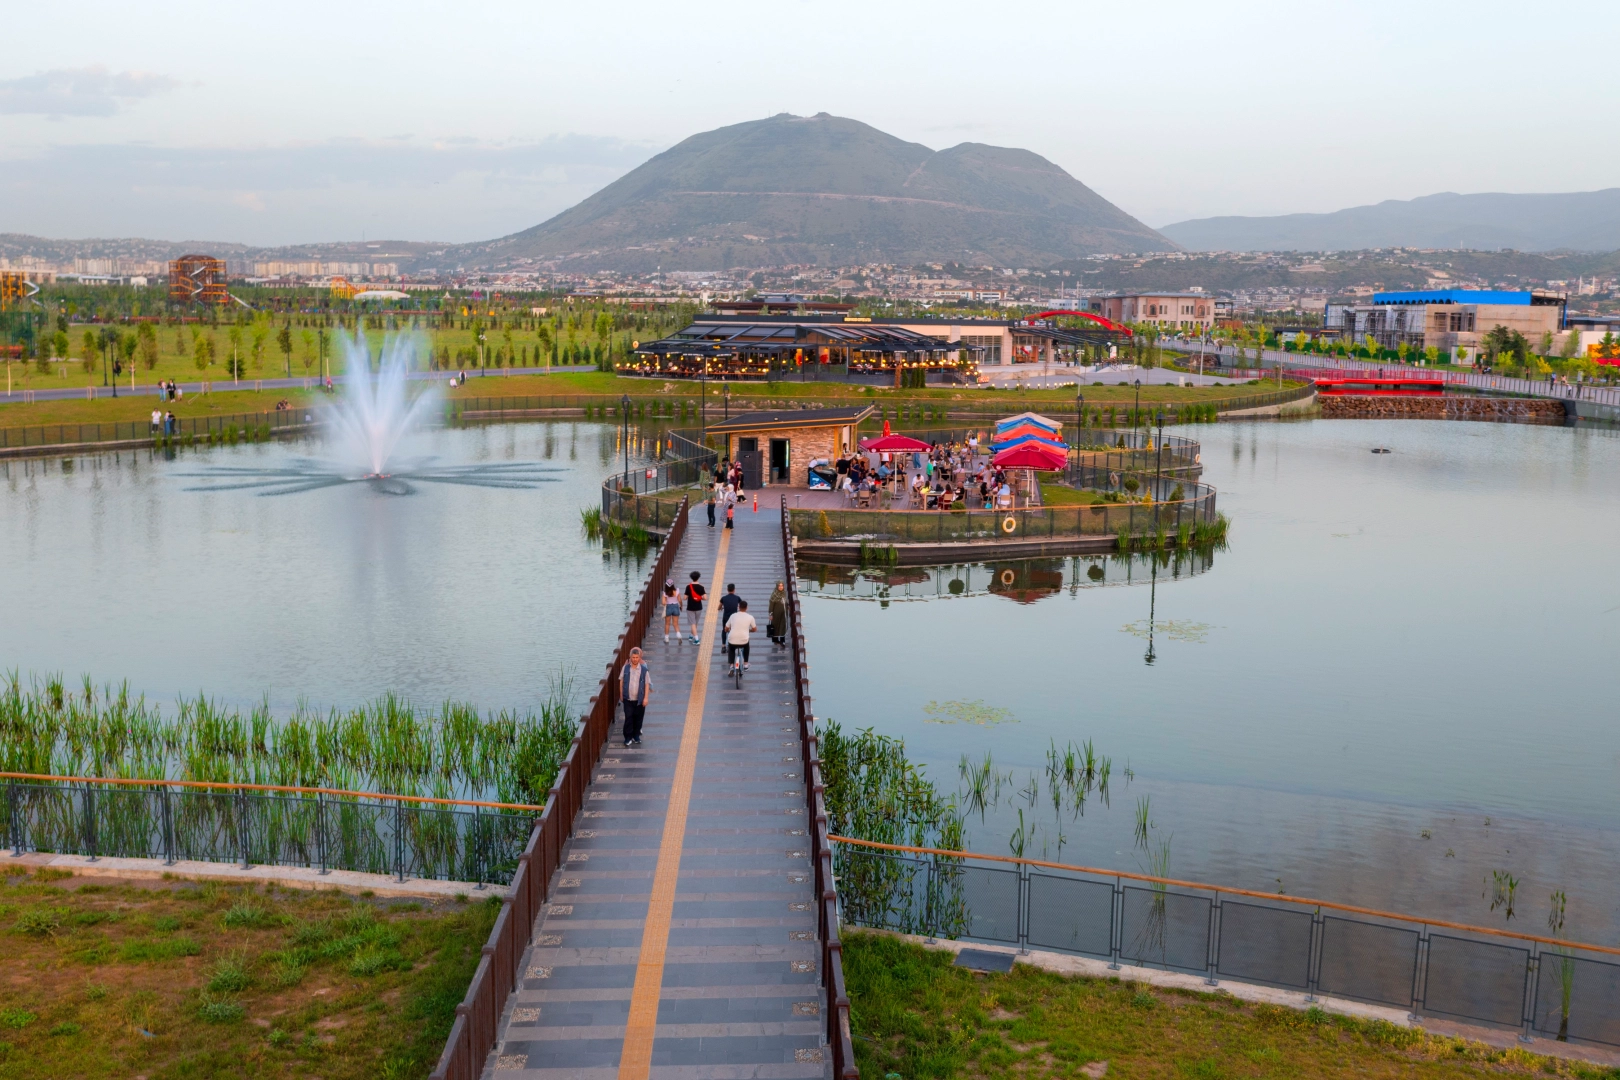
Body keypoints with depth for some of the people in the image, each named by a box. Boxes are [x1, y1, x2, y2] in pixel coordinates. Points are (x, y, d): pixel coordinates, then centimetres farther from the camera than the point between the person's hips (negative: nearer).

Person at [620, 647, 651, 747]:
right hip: (628, 699, 0)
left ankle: (636, 736, 26)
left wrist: (646, 698, -7)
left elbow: (647, 684, -3)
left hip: (639, 699, 0)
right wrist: (621, 694, 6)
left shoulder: (644, 669, -6)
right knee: (628, 718, -2)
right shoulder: (626, 668, -2)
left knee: (638, 718, 10)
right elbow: (621, 681, 6)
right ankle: (628, 737, 7)